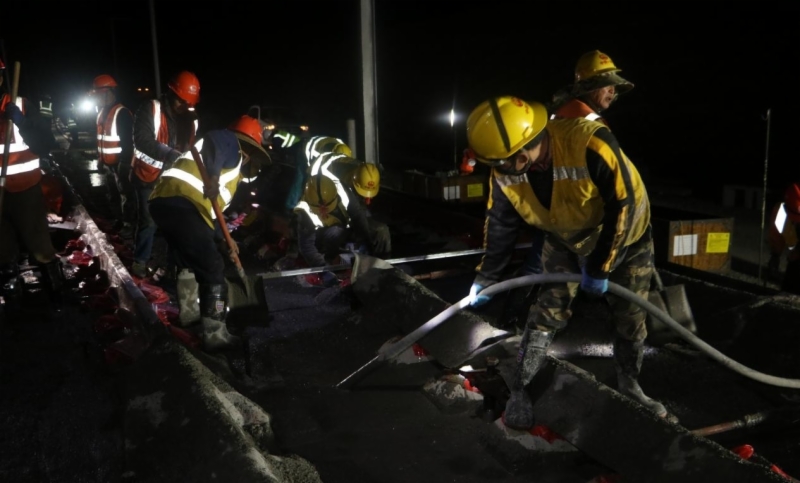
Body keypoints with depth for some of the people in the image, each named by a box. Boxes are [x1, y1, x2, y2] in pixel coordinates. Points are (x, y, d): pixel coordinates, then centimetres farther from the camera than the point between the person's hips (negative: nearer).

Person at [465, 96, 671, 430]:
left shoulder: (591, 145, -41)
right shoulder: (506, 170, -24)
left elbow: (622, 207, -30)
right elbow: (500, 225, -8)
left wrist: (600, 267, -23)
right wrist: (485, 278, -2)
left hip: (625, 235, -2)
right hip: (566, 242, 2)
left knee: (631, 318, 8)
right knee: (549, 311, -7)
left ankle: (629, 386, 32)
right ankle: (519, 391, 7)